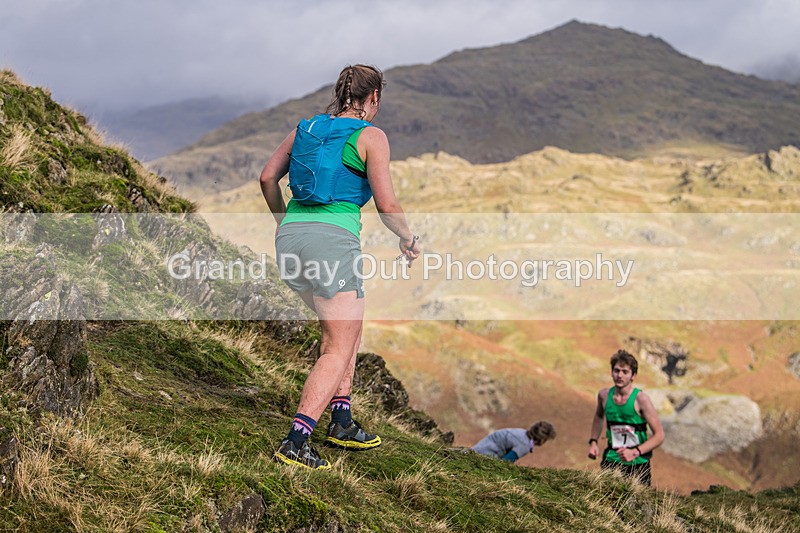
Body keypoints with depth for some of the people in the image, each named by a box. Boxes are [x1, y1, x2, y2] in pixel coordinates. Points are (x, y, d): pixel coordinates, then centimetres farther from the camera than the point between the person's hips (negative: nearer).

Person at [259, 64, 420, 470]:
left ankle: (341, 423, 22)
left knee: (347, 327, 23)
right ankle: (295, 442, -15)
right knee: (339, 350, -2)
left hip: (290, 238, 7)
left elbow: (268, 177, 15)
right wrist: (408, 239, 13)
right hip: (333, 239, -7)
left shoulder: (305, 128, 17)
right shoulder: (370, 137, 0)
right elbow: (386, 205, -5)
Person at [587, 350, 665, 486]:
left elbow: (659, 435, -13)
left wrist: (635, 452, -22)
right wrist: (593, 441, 11)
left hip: (638, 464, -3)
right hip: (611, 461, 3)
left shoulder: (640, 399, -15)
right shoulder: (604, 395, -1)